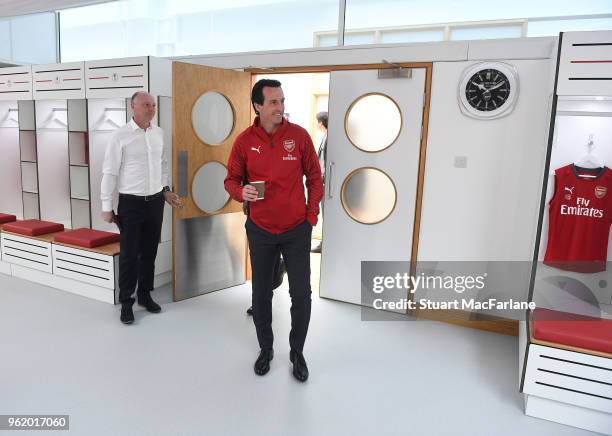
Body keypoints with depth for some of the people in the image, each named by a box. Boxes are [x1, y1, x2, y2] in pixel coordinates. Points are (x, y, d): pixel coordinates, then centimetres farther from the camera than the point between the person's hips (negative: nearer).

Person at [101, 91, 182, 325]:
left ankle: (145, 295, 29)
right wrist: (106, 206, -9)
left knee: (150, 252, 13)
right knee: (129, 254, 2)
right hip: (131, 202, -5)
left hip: (155, 201, 5)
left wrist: (166, 190, 11)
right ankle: (126, 302, 17)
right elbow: (109, 172, -8)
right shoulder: (121, 135, -9)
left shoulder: (158, 133, 6)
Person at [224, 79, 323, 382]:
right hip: (260, 230, 1)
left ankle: (297, 352, 26)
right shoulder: (245, 141, -5)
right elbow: (231, 180, 3)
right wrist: (241, 192, -20)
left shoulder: (299, 135, -6)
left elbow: (314, 177, 1)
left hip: (297, 230, -1)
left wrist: (312, 215, -3)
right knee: (261, 294, 12)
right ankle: (265, 349, 34)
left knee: (301, 294, 4)